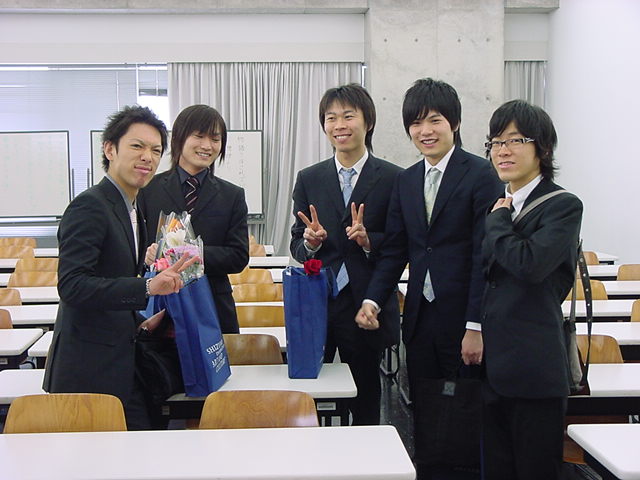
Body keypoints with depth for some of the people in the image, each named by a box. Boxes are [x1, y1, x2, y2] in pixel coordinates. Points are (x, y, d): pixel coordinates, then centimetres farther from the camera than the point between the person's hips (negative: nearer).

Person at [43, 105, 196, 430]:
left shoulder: (132, 209, 15)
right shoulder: (89, 207, -14)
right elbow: (71, 285, -25)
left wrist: (140, 322, 8)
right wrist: (148, 288, -33)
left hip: (120, 364, 9)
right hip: (90, 371, -9)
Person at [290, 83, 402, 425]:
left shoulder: (393, 179, -1)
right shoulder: (309, 179, 8)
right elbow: (296, 246, 11)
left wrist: (369, 240, -18)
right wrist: (310, 242, -11)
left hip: (366, 307, -2)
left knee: (366, 403, 11)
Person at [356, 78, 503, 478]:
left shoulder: (481, 175, -7)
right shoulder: (406, 181, 12)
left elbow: (485, 255, -12)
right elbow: (395, 250, 11)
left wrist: (477, 326, -15)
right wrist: (373, 300, -3)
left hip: (463, 319, -5)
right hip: (420, 317, 6)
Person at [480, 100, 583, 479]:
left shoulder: (564, 206, -6)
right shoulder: (498, 204, 14)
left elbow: (530, 263, -23)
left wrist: (497, 221, -9)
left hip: (534, 371, -6)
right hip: (493, 363, 6)